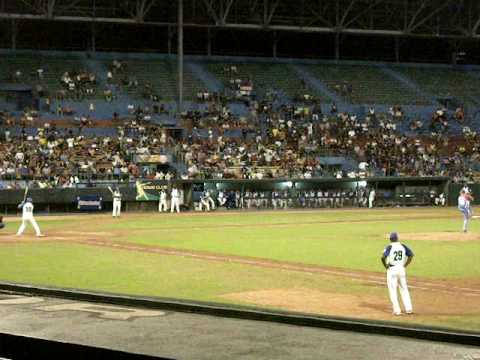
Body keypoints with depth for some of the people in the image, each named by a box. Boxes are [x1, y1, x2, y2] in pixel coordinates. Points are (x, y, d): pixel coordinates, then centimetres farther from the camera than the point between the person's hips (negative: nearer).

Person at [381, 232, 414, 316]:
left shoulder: (389, 247, -9)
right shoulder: (403, 246, 3)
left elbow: (383, 257, -22)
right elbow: (411, 255, -2)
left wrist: (385, 266, -7)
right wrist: (405, 265, 3)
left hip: (392, 269, -4)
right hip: (401, 269, 4)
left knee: (393, 290, 4)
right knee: (404, 289, 15)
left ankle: (397, 310, 1)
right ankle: (408, 309, 11)